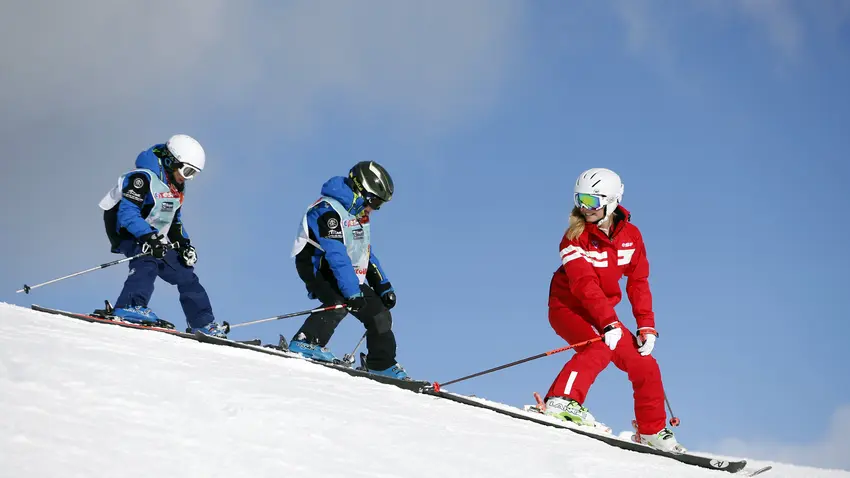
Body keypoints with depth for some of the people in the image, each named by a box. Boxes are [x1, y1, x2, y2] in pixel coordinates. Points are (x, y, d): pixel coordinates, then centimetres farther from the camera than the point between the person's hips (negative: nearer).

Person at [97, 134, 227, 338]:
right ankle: (130, 307, -49)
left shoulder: (176, 187, 11)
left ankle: (204, 324, 16)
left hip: (154, 238, 9)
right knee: (148, 259, -36)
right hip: (127, 232, -9)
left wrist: (183, 243, 2)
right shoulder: (144, 177, -20)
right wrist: (150, 237, -37)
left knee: (184, 271, 7)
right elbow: (126, 213, -28)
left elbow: (174, 221, 19)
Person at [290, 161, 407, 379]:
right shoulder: (329, 210, -21)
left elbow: (366, 254, 19)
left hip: (350, 276, 9)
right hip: (319, 269, -9)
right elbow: (336, 255, -29)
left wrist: (384, 287, 11)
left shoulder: (359, 215, 11)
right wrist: (352, 292, -35)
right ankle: (305, 342, -35)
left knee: (380, 314, 5)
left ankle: (382, 365, 20)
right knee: (340, 302, -35)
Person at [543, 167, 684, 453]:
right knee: (600, 347, -34)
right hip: (568, 308, -6)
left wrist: (646, 326, -7)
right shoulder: (575, 237, -17)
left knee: (645, 365, 4)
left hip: (602, 312, 6)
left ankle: (652, 432, 20)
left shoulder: (631, 236, -2)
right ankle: (562, 401, -40)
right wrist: (609, 323, -39)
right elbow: (584, 284, -28)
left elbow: (638, 282, 2)